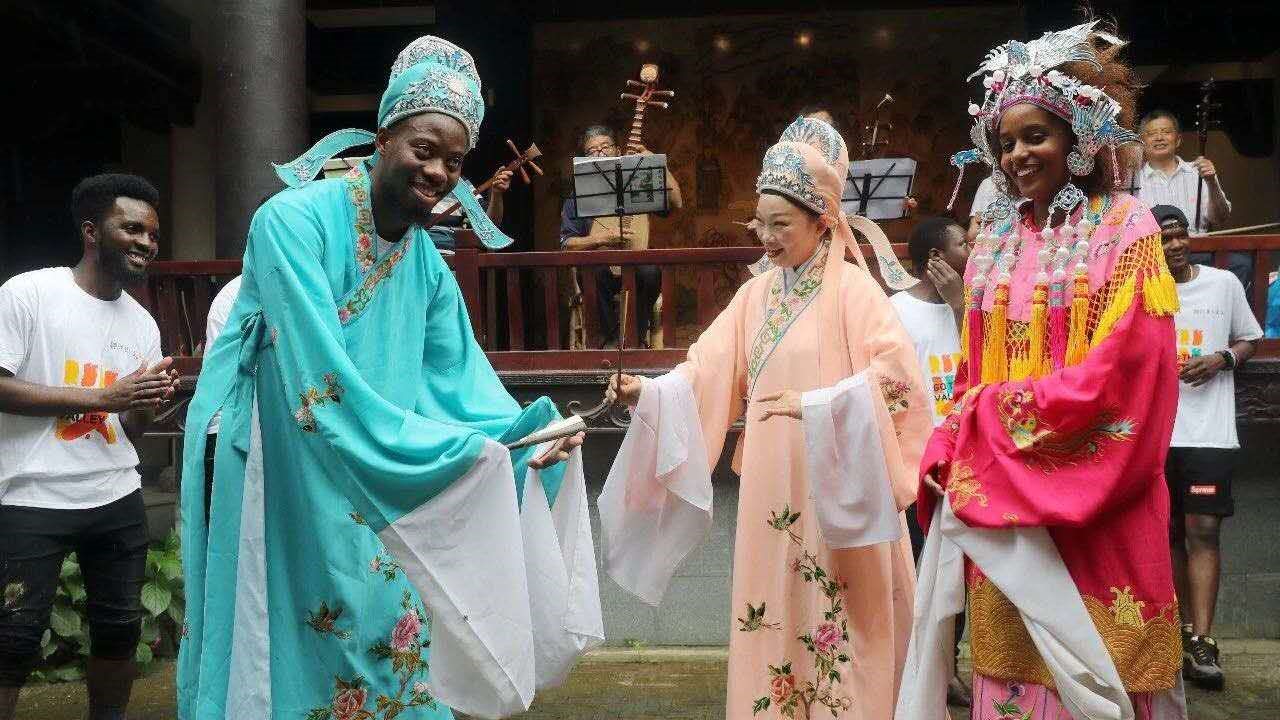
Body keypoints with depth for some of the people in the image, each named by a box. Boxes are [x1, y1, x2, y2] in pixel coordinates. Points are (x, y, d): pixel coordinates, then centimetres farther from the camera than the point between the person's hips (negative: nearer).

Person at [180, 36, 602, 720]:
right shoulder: (295, 221, -17)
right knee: (288, 653, 2)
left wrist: (528, 434, -16)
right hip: (277, 483, -6)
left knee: (383, 637, 12)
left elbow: (461, 380, 2)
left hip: (370, 497, 7)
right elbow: (320, 379, -26)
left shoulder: (426, 263, 5)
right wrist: (456, 450, -27)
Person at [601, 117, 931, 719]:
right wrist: (649, 392, -13)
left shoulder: (850, 287, -6)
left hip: (833, 478, -5)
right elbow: (708, 370, 3)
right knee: (775, 607, 11)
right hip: (771, 480, 5)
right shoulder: (757, 293, 9)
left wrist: (815, 403, -20)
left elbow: (896, 368, -17)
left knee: (835, 614, 3)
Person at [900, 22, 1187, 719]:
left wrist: (994, 411, -12)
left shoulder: (1125, 228, -4)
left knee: (1088, 662, 3)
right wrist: (948, 455, -3)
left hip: (1093, 501, -4)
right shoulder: (994, 242, 12)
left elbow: (1123, 371, -13)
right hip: (996, 491, 5)